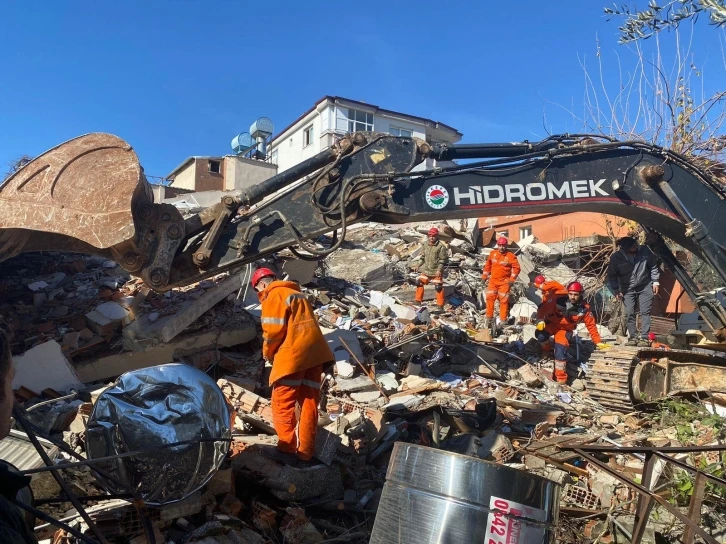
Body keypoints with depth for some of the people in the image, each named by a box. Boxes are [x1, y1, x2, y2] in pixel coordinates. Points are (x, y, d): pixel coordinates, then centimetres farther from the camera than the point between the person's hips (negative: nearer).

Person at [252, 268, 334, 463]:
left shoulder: (273, 295, -3)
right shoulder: (295, 293, 23)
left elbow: (274, 330, -12)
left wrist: (268, 354, 5)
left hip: (293, 355, -8)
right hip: (315, 352, 8)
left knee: (282, 404, 6)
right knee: (309, 403, 11)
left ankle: (287, 449, 10)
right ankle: (306, 452, 18)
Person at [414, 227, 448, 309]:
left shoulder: (441, 246, -13)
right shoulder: (426, 246, 7)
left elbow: (442, 260, -13)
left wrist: (439, 270, -20)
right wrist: (419, 266, 8)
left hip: (436, 271, -6)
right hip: (426, 270, 6)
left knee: (438, 287, -3)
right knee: (419, 283, 9)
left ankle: (440, 305, 10)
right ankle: (418, 301, 25)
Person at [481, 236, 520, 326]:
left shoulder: (510, 256, -9)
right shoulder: (493, 254, 4)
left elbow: (516, 267, -9)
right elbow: (488, 265, 16)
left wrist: (512, 279, -14)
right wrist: (484, 276, 15)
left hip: (504, 282, -4)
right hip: (493, 280, 4)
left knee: (504, 300, 0)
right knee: (489, 298, 3)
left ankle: (503, 319, 9)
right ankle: (489, 317, 15)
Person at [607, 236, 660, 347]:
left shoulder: (644, 251, -14)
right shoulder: (616, 258, -17)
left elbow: (653, 266, 2)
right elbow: (611, 275, -3)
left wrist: (655, 282, -1)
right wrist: (616, 290, -7)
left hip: (645, 287, 0)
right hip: (628, 289, 0)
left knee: (645, 312, -3)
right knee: (629, 314, -1)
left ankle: (645, 338, 0)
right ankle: (633, 337, 11)